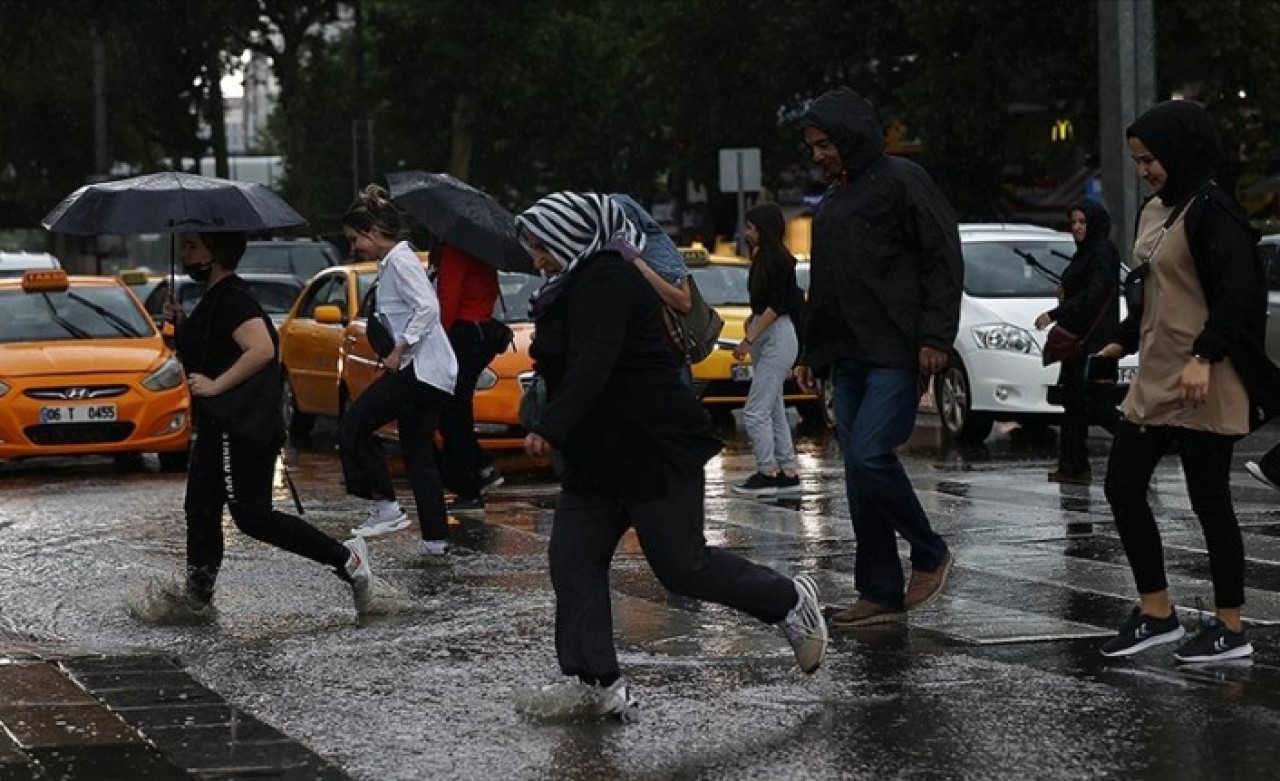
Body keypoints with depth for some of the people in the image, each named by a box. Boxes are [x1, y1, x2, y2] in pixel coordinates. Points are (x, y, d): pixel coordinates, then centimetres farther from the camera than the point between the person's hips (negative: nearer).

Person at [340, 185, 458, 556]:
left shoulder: (399, 261, -11)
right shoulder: (389, 264, 19)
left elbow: (428, 308, -22)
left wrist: (399, 350, -19)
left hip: (421, 368, -10)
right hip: (434, 372, 10)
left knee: (353, 426, -7)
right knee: (418, 452, 11)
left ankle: (385, 506, -7)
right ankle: (436, 537, 10)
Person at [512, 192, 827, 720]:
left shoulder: (606, 280, -16)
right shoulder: (577, 286, 18)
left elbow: (592, 365, -28)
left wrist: (550, 429, -33)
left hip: (657, 451, -11)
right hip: (599, 458, 11)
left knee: (682, 566, -5)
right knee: (572, 560, 0)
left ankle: (790, 601, 16)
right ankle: (595, 682, -2)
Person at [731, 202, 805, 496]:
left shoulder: (777, 259, -14)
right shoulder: (764, 258, 15)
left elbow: (776, 306, -19)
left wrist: (749, 339, -18)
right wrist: (752, 320, 9)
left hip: (778, 337, -11)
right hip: (766, 338, 11)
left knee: (756, 411, -11)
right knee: (773, 411, 11)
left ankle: (767, 474, -7)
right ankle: (788, 474, 14)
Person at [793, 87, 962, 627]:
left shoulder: (901, 182, -5)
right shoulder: (831, 203, 21)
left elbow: (943, 259, -11)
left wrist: (935, 336, -18)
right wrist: (811, 352, 23)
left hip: (898, 355, -9)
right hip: (849, 359, 9)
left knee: (870, 456, -19)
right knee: (858, 469, 4)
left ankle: (929, 555, 1)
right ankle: (880, 594, 8)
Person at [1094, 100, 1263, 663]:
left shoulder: (1210, 210, -14)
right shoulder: (1154, 211, 14)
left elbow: (1237, 293, -22)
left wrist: (1204, 357, -29)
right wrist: (1123, 341, 26)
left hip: (1201, 386, -9)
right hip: (1153, 381, 9)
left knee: (1209, 500, -2)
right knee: (1123, 489, 7)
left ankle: (1229, 628, 7)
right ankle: (1156, 615, 17)